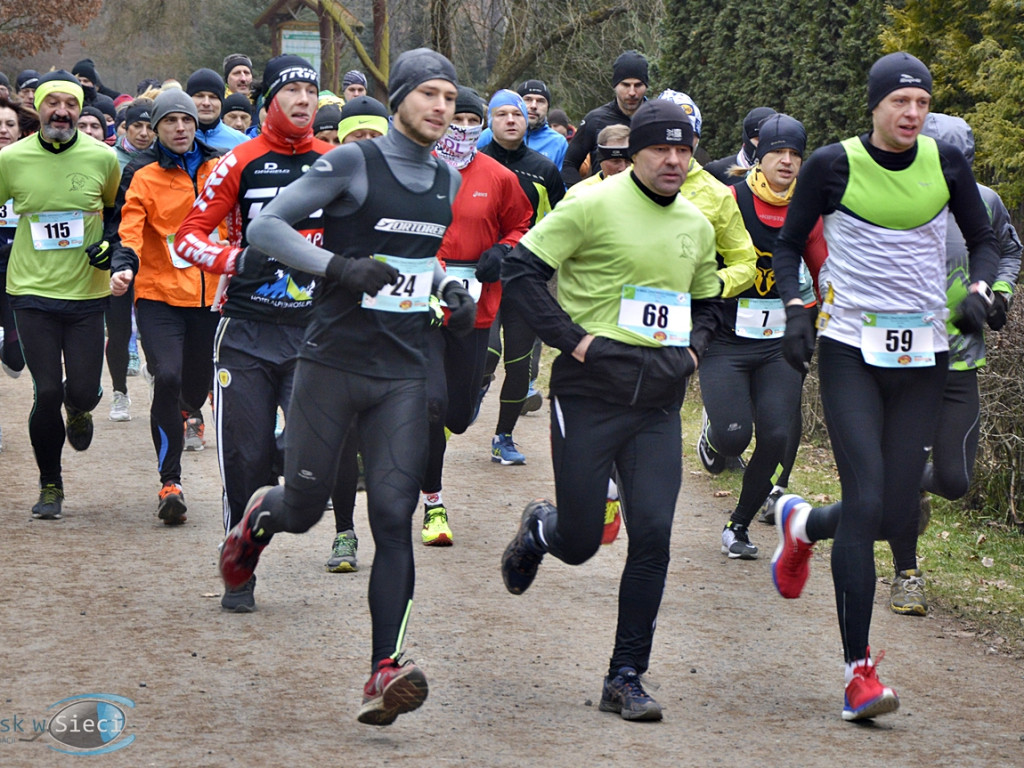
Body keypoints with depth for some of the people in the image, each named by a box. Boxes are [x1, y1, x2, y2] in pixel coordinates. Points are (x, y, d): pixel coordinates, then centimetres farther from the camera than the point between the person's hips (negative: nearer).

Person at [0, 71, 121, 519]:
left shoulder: (102, 159, -3)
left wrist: (113, 247, -1)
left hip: (86, 295, 1)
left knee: (83, 391, -4)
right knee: (47, 392, -6)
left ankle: (79, 410, 36)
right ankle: (50, 486, 14)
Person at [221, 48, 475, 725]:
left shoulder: (447, 181, 11)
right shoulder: (353, 164, -9)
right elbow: (266, 225, -13)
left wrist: (450, 289, 7)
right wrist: (338, 265, -26)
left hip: (403, 375, 4)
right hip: (333, 364, -3)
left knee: (393, 517, -9)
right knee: (304, 508, 6)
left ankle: (385, 673, -14)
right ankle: (261, 514, 45)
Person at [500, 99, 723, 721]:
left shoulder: (696, 226, 13)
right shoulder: (594, 205, -7)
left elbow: (708, 303, 29)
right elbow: (521, 272, -9)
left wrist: (692, 349, 10)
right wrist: (572, 338, -13)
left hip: (659, 403, 5)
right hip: (590, 394, -4)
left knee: (653, 535, -6)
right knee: (579, 541, 2)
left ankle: (626, 678, 4)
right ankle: (538, 530, 41)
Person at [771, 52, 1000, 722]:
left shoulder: (945, 163, 2)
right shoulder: (833, 165, -5)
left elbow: (984, 240, 13)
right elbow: (790, 244, 7)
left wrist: (980, 290, -7)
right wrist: (797, 310, -9)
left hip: (924, 356, 3)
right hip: (850, 350, -3)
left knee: (897, 519, 1)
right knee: (866, 501, -15)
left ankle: (802, 525, 36)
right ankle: (859, 670, -9)